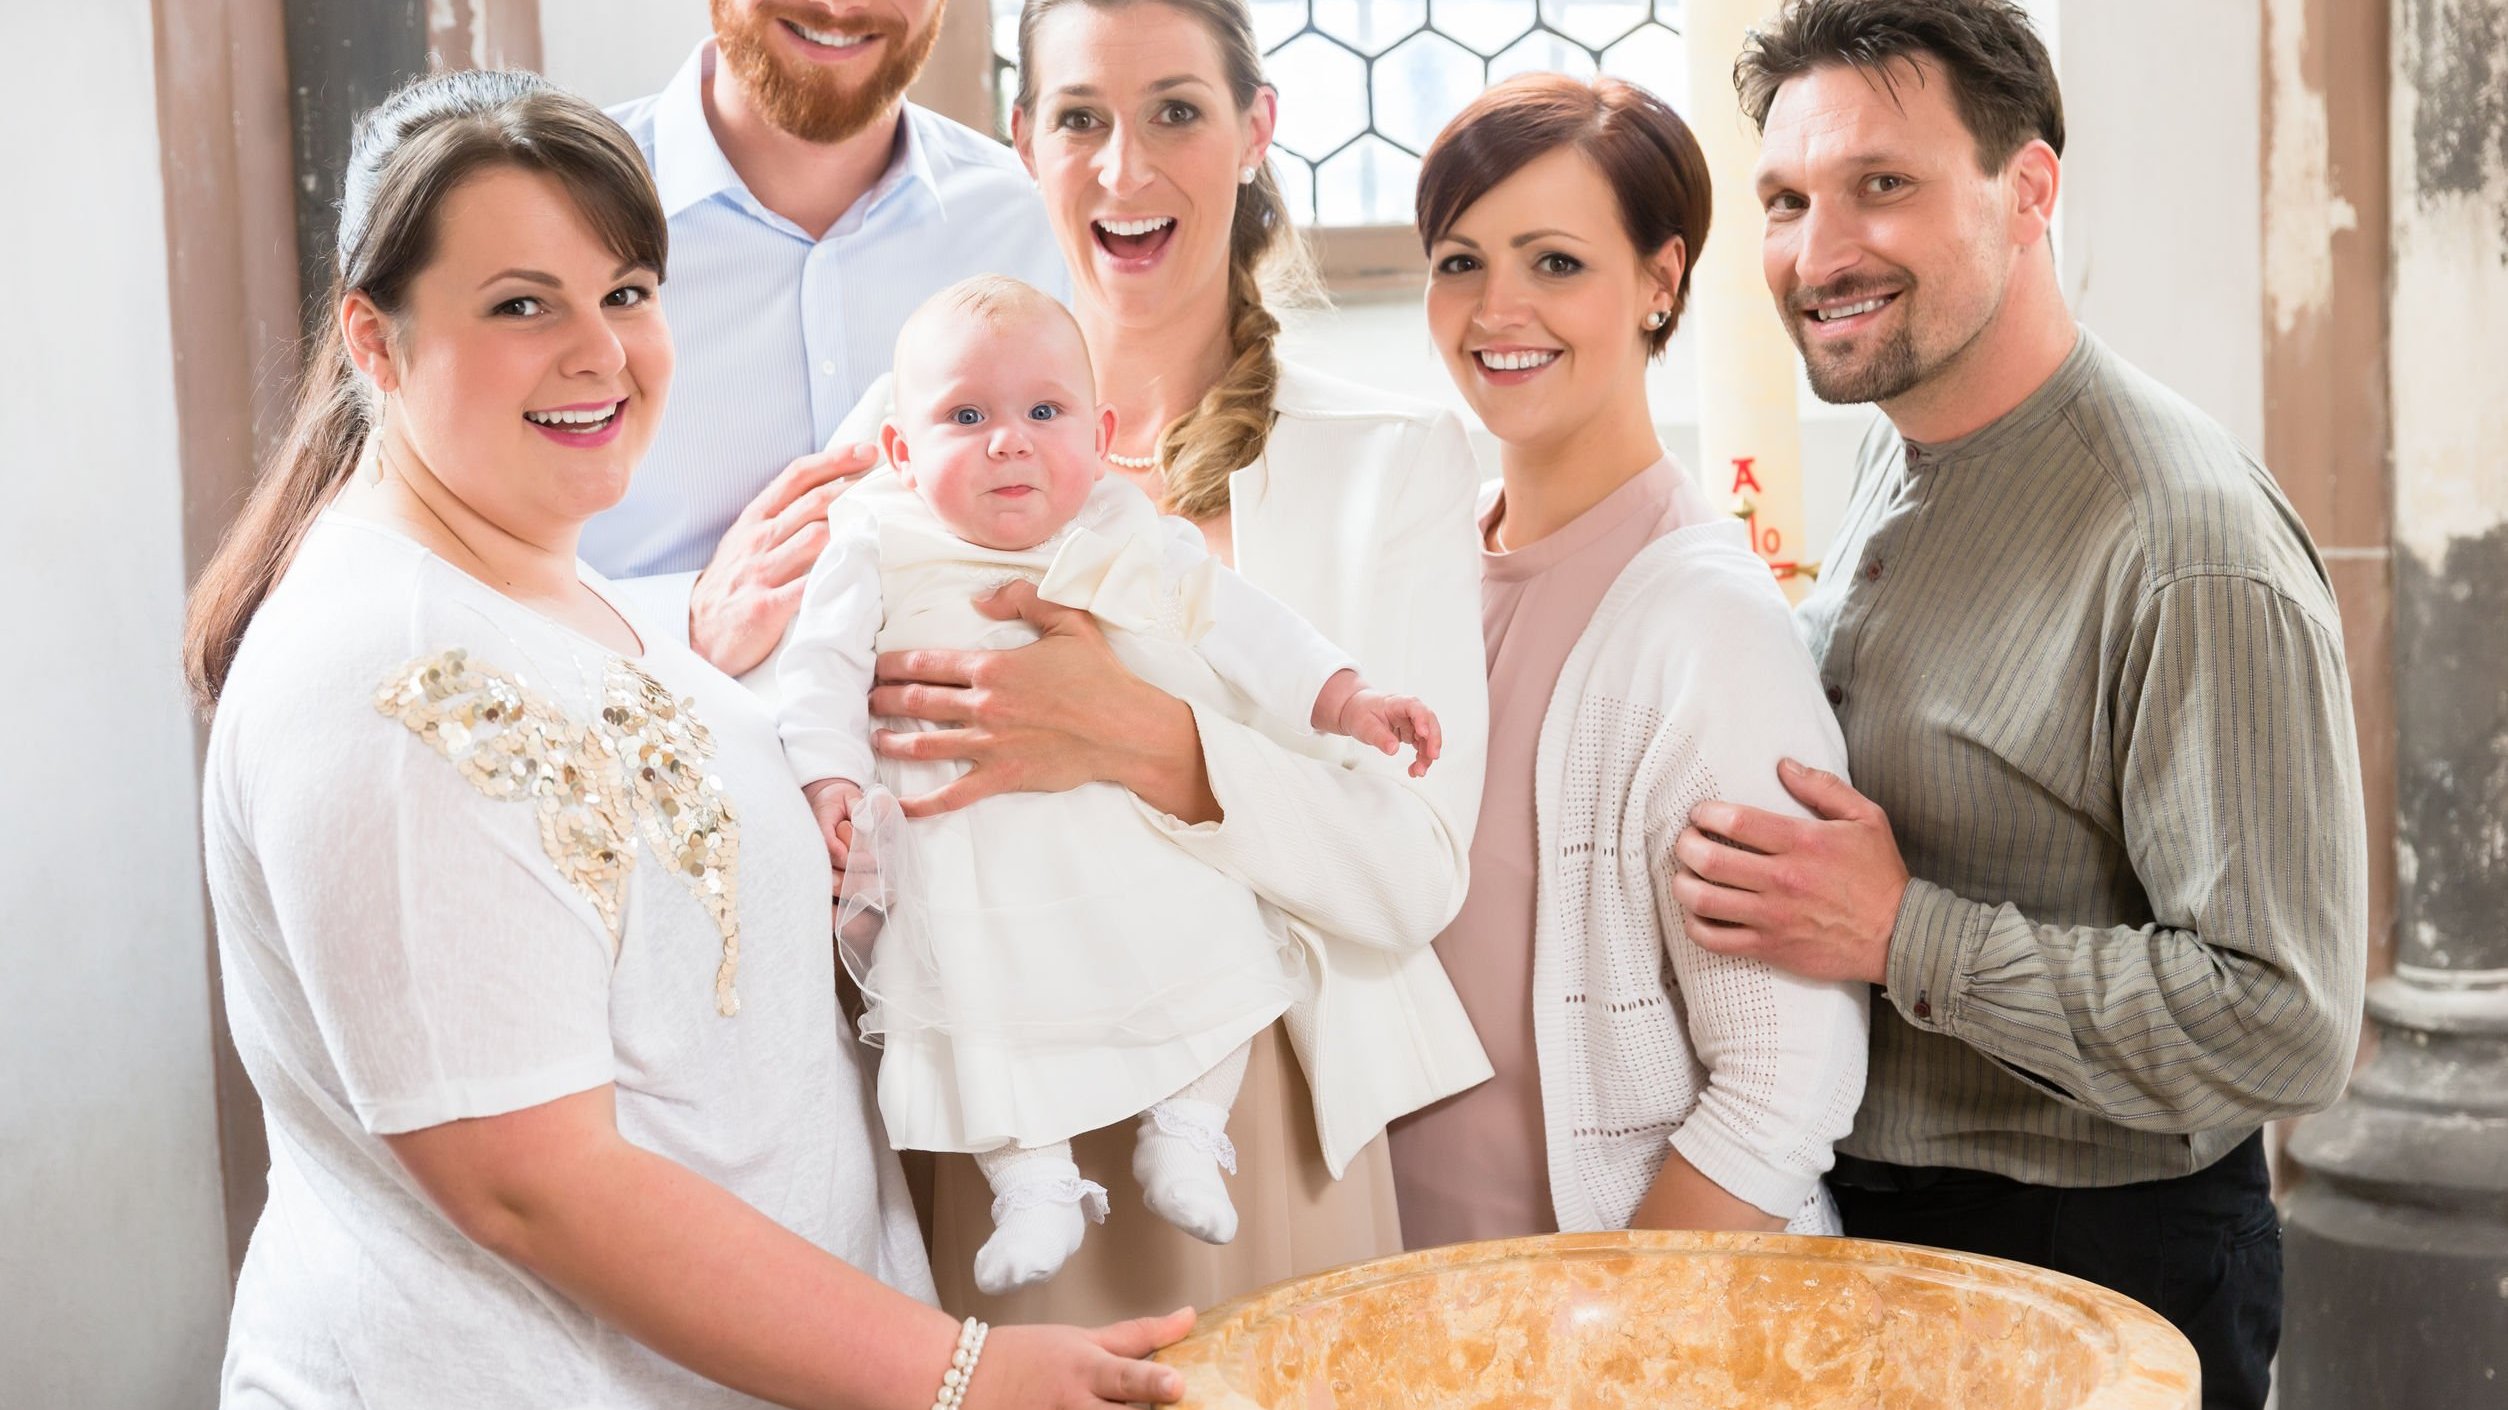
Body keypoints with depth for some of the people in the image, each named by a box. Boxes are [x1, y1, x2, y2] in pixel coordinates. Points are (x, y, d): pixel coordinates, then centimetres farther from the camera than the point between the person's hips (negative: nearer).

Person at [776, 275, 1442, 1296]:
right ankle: (1032, 1182, 6)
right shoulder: (879, 551, -3)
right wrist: (827, 774, -18)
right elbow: (823, 665, -4)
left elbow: (1242, 630, 7)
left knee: (1221, 949, 2)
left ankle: (1181, 1134, 16)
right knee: (981, 1002, -10)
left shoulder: (1137, 545, 4)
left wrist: (1343, 699, 1)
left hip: (1153, 844, 3)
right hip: (972, 867, -3)